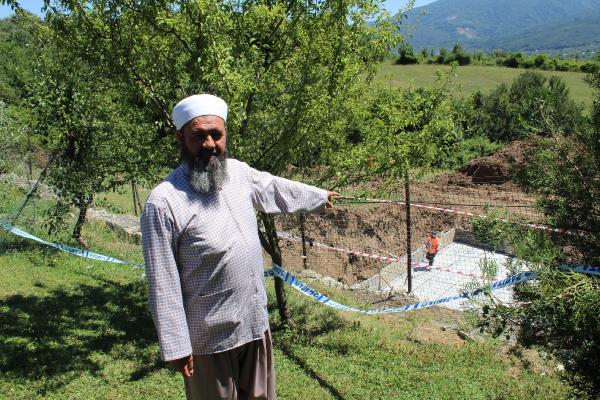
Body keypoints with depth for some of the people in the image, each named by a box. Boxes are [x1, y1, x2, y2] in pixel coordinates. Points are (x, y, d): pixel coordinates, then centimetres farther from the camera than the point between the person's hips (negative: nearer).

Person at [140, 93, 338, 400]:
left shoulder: (238, 172, -2)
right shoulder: (164, 202, -21)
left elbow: (275, 187, 19)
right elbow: (163, 284, -18)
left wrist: (319, 197, 33)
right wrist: (175, 347, -14)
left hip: (256, 324, 6)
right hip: (209, 339, -6)